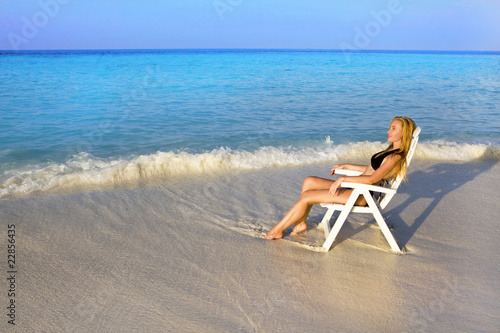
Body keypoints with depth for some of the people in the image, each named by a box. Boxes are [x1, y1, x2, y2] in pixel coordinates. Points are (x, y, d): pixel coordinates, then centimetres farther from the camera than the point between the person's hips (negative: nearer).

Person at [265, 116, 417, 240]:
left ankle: (278, 230, 0)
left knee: (306, 196, -15)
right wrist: (346, 166, 21)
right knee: (309, 181, 3)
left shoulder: (396, 157, -17)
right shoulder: (391, 150, 14)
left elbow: (372, 179, -27)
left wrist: (343, 178, -26)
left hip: (362, 196, -10)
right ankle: (301, 223, 8)